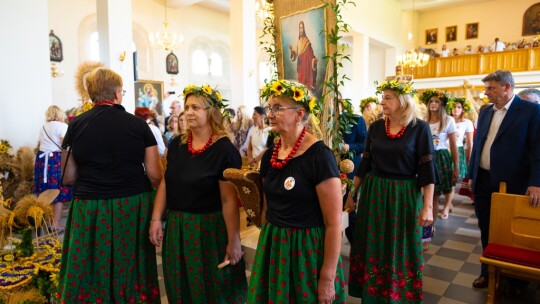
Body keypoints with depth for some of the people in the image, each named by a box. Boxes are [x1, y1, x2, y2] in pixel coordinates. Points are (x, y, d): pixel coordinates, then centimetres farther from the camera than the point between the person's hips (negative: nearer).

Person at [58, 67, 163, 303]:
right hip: (134, 208, 0)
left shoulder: (77, 125, -3)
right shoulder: (138, 124, -4)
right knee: (132, 271, 16)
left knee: (91, 273, 15)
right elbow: (156, 175, -4)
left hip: (90, 209, 0)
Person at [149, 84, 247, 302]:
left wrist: (233, 241, -14)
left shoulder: (224, 150, -16)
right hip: (175, 226, 6)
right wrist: (156, 219, 3)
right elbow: (165, 184, 9)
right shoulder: (176, 145, 3)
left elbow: (229, 200, -16)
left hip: (209, 227, -6)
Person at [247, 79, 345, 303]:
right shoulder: (270, 155, 2)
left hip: (308, 249, -6)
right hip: (272, 247, 7)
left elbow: (334, 223, -17)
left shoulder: (319, 156, -19)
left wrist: (328, 278, -15)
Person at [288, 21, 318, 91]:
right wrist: (291, 50, -9)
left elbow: (311, 54, -10)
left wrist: (314, 59, -28)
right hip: (300, 66, 6)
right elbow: (295, 54, 11)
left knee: (306, 79, -8)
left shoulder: (307, 41, -6)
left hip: (306, 65, -6)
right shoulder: (298, 42, 13)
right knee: (300, 79, 7)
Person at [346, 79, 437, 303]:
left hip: (405, 195, -3)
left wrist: (428, 206, -13)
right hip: (374, 193, 3)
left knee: (401, 249, 9)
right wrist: (352, 193, 8)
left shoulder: (420, 128, -8)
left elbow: (427, 168, -9)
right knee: (373, 246, 12)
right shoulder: (375, 127, 2)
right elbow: (365, 163, 7)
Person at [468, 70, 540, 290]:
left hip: (511, 183, -5)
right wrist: (472, 175, 12)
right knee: (486, 230, 15)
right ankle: (487, 272, 31)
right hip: (483, 181, 5)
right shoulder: (485, 111, 9)